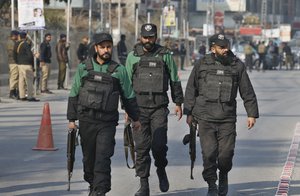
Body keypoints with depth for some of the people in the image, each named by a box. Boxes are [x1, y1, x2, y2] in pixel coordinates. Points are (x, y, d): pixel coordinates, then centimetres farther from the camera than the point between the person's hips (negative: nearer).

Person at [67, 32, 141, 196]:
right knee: (89, 157, 10)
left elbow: (128, 97, 12)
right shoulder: (83, 68, 6)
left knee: (103, 158, -11)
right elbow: (74, 95, 8)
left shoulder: (119, 71, 4)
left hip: (107, 123, -2)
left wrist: (135, 118, 15)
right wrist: (71, 118, 4)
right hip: (86, 121, 2)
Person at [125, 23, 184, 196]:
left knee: (159, 145, -10)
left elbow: (175, 81, 11)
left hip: (159, 107, -1)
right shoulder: (133, 56, 6)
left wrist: (178, 103, 8)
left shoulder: (165, 55, 4)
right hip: (139, 107, 1)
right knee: (141, 147, 0)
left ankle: (161, 170, 21)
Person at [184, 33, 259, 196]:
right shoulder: (202, 65, 5)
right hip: (205, 117, 0)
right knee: (209, 153, -6)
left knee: (226, 153, -4)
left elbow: (248, 92, 9)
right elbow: (191, 90, 11)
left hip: (228, 118, 0)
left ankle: (223, 176, 26)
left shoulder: (237, 66, 6)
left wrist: (252, 114, 5)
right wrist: (189, 112, 8)